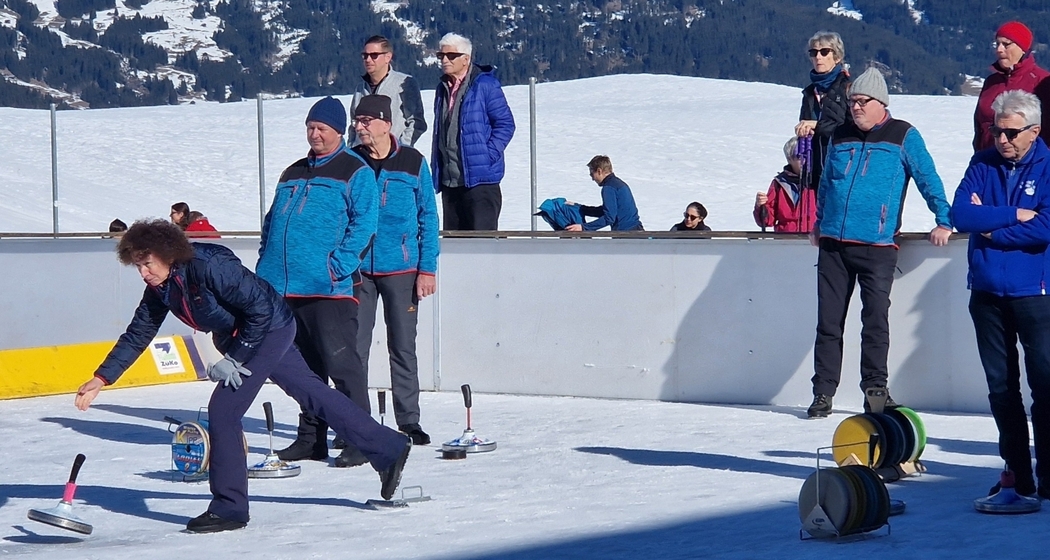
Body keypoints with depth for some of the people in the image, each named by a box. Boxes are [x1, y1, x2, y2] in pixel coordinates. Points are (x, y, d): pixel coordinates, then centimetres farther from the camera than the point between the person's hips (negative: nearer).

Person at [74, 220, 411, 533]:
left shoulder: (209, 266, -29)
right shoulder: (160, 289, -4)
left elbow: (261, 309, -26)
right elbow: (137, 335, 5)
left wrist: (234, 359, -22)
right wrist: (101, 379, 0)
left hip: (269, 330, -9)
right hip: (236, 339, 9)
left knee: (223, 411, -13)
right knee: (310, 392, 15)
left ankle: (229, 508, -4)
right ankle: (389, 450, 26)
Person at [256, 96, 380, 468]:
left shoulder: (355, 173, 0)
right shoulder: (292, 175, 21)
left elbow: (363, 225, -9)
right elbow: (271, 224, 25)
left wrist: (338, 265, -18)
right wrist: (266, 267, 12)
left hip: (329, 290, -7)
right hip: (286, 288, 7)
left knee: (341, 365, -7)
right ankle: (310, 439, 19)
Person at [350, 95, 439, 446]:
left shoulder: (413, 163, 0)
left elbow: (428, 218, 3)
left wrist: (427, 269, -3)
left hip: (402, 269, -1)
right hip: (357, 269, 1)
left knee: (403, 347, 6)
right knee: (354, 348, 2)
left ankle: (409, 420, 14)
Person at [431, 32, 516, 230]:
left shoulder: (485, 86, -7)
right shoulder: (443, 89, 16)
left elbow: (505, 124, -7)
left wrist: (488, 156, -15)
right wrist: (436, 166, 14)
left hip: (480, 179, -8)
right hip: (449, 181, 8)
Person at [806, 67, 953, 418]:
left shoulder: (903, 137, 2)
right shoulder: (840, 137, 15)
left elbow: (928, 178, 2)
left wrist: (944, 221, -5)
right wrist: (818, 224, 27)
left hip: (877, 248, -4)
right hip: (832, 245, 4)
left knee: (875, 321, -2)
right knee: (828, 322, 3)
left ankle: (875, 389, 9)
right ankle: (823, 392, 8)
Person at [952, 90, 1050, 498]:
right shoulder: (983, 164, 7)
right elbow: (960, 215, -6)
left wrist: (990, 228, -10)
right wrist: (1013, 215, -13)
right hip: (987, 293, 5)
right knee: (1001, 387, 9)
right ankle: (1017, 475, 17)